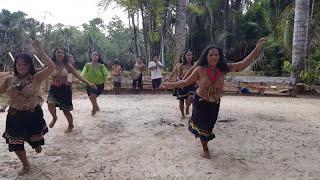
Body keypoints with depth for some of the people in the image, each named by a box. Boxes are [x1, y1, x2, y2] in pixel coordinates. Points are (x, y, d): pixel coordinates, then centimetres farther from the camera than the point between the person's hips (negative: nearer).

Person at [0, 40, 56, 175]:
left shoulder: (36, 78, -13)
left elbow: (51, 67, -28)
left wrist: (40, 52, -30)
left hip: (33, 115, -3)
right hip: (15, 116, 3)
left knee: (35, 140, 18)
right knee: (16, 143, 10)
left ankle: (37, 145, 59)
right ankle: (25, 165, 37)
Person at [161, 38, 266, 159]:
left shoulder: (223, 69, -15)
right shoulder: (200, 69, -22)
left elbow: (244, 63, -17)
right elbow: (186, 82, -13)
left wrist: (257, 49, -25)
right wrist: (169, 85, -16)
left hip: (215, 103, 3)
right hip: (201, 102, -3)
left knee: (209, 125, 17)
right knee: (202, 125, 5)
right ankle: (205, 149, 30)